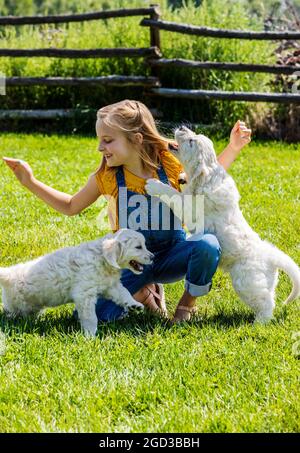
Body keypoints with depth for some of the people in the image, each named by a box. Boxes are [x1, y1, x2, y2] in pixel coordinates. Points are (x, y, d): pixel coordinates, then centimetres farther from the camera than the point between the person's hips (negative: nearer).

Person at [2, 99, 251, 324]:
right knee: (97, 313, -24)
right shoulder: (107, 176, -9)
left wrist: (233, 148, -6)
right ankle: (142, 292, 9)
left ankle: (189, 301, -3)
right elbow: (71, 207, 9)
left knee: (208, 245, -35)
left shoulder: (170, 162, -13)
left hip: (173, 255, -1)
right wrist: (31, 182, 0)